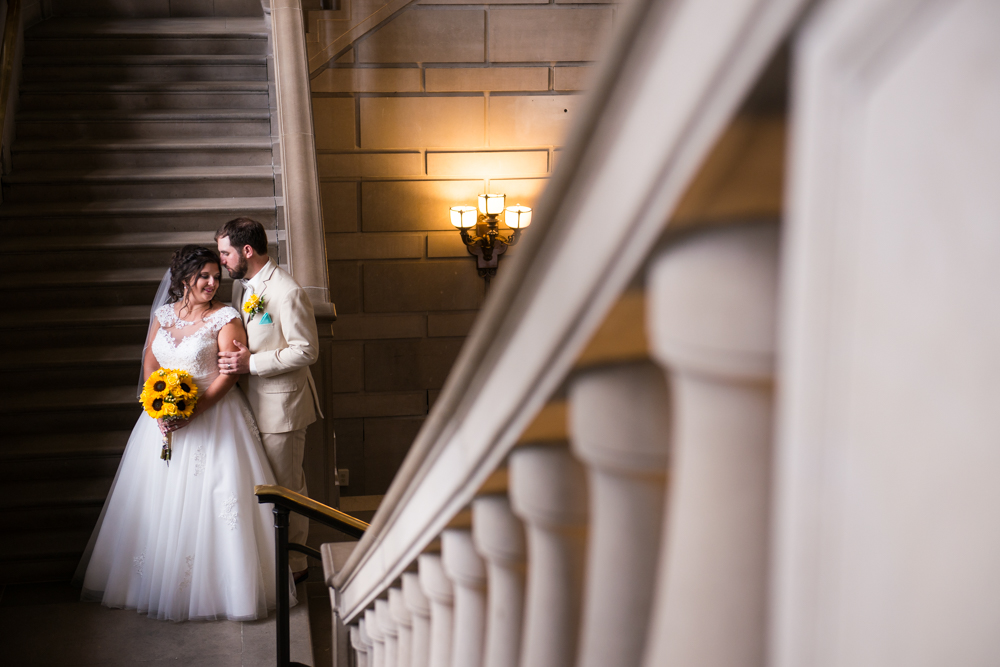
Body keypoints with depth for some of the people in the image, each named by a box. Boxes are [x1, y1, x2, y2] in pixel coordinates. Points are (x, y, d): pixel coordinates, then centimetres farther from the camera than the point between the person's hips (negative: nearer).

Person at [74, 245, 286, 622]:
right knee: (159, 501, 11)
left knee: (208, 500, -5)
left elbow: (228, 373, -13)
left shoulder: (225, 318, -7)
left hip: (212, 417, -5)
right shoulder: (163, 315, 7)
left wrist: (193, 411, -21)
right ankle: (157, 579, 26)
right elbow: (149, 363, 8)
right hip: (164, 417, 5)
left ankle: (211, 587, 5)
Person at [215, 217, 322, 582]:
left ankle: (294, 565, 17)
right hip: (253, 401, 9)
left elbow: (307, 351, -21)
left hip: (281, 404, -8)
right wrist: (235, 357, 4)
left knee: (286, 488, 3)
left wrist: (251, 362, -23)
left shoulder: (288, 293, -21)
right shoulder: (241, 284, 8)